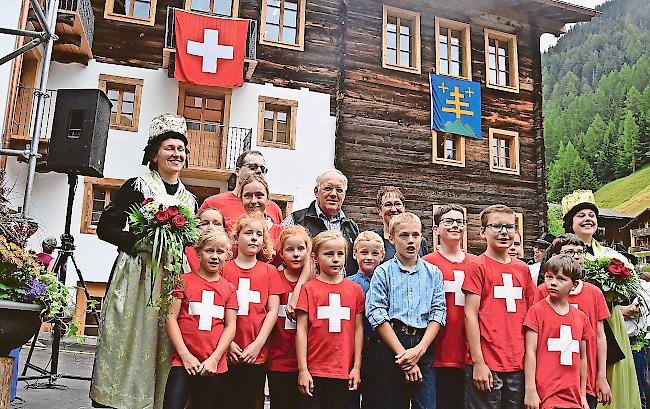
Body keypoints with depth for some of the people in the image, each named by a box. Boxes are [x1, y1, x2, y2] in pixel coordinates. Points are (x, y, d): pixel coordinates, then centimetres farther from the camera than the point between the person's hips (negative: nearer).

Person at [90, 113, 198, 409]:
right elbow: (106, 228, -3)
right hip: (135, 276, -4)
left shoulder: (190, 200, 16)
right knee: (129, 339, -5)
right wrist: (143, 241, -15)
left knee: (162, 345, 4)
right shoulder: (137, 187, 2)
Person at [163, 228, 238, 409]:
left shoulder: (229, 289, 8)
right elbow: (171, 318, -3)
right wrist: (186, 355, -9)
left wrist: (214, 359, -6)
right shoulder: (184, 280, 2)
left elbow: (230, 326, 4)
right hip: (183, 362, -2)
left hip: (215, 366, 2)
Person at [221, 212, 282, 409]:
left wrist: (258, 344, -7)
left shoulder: (269, 271, 7)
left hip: (256, 354, 1)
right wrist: (227, 342, -8)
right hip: (226, 353, -1)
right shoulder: (224, 268, 4)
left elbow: (272, 311, 2)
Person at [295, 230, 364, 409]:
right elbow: (301, 330, -2)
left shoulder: (355, 289, 6)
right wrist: (302, 370, -5)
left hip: (344, 373, 2)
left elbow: (358, 329, 7)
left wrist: (357, 367, 4)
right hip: (314, 372, -2)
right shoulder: (308, 288, -1)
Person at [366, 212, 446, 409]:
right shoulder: (383, 273, 2)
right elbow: (377, 315, -6)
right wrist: (403, 354, -11)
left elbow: (438, 313, 3)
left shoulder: (433, 273, 10)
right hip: (391, 345, -1)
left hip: (424, 348, 2)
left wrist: (419, 349, -9)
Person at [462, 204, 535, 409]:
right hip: (486, 365, -5)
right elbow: (470, 315, -8)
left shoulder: (523, 269, 11)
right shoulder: (478, 267, -4)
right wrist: (478, 362, -11)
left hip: (519, 364, 5)